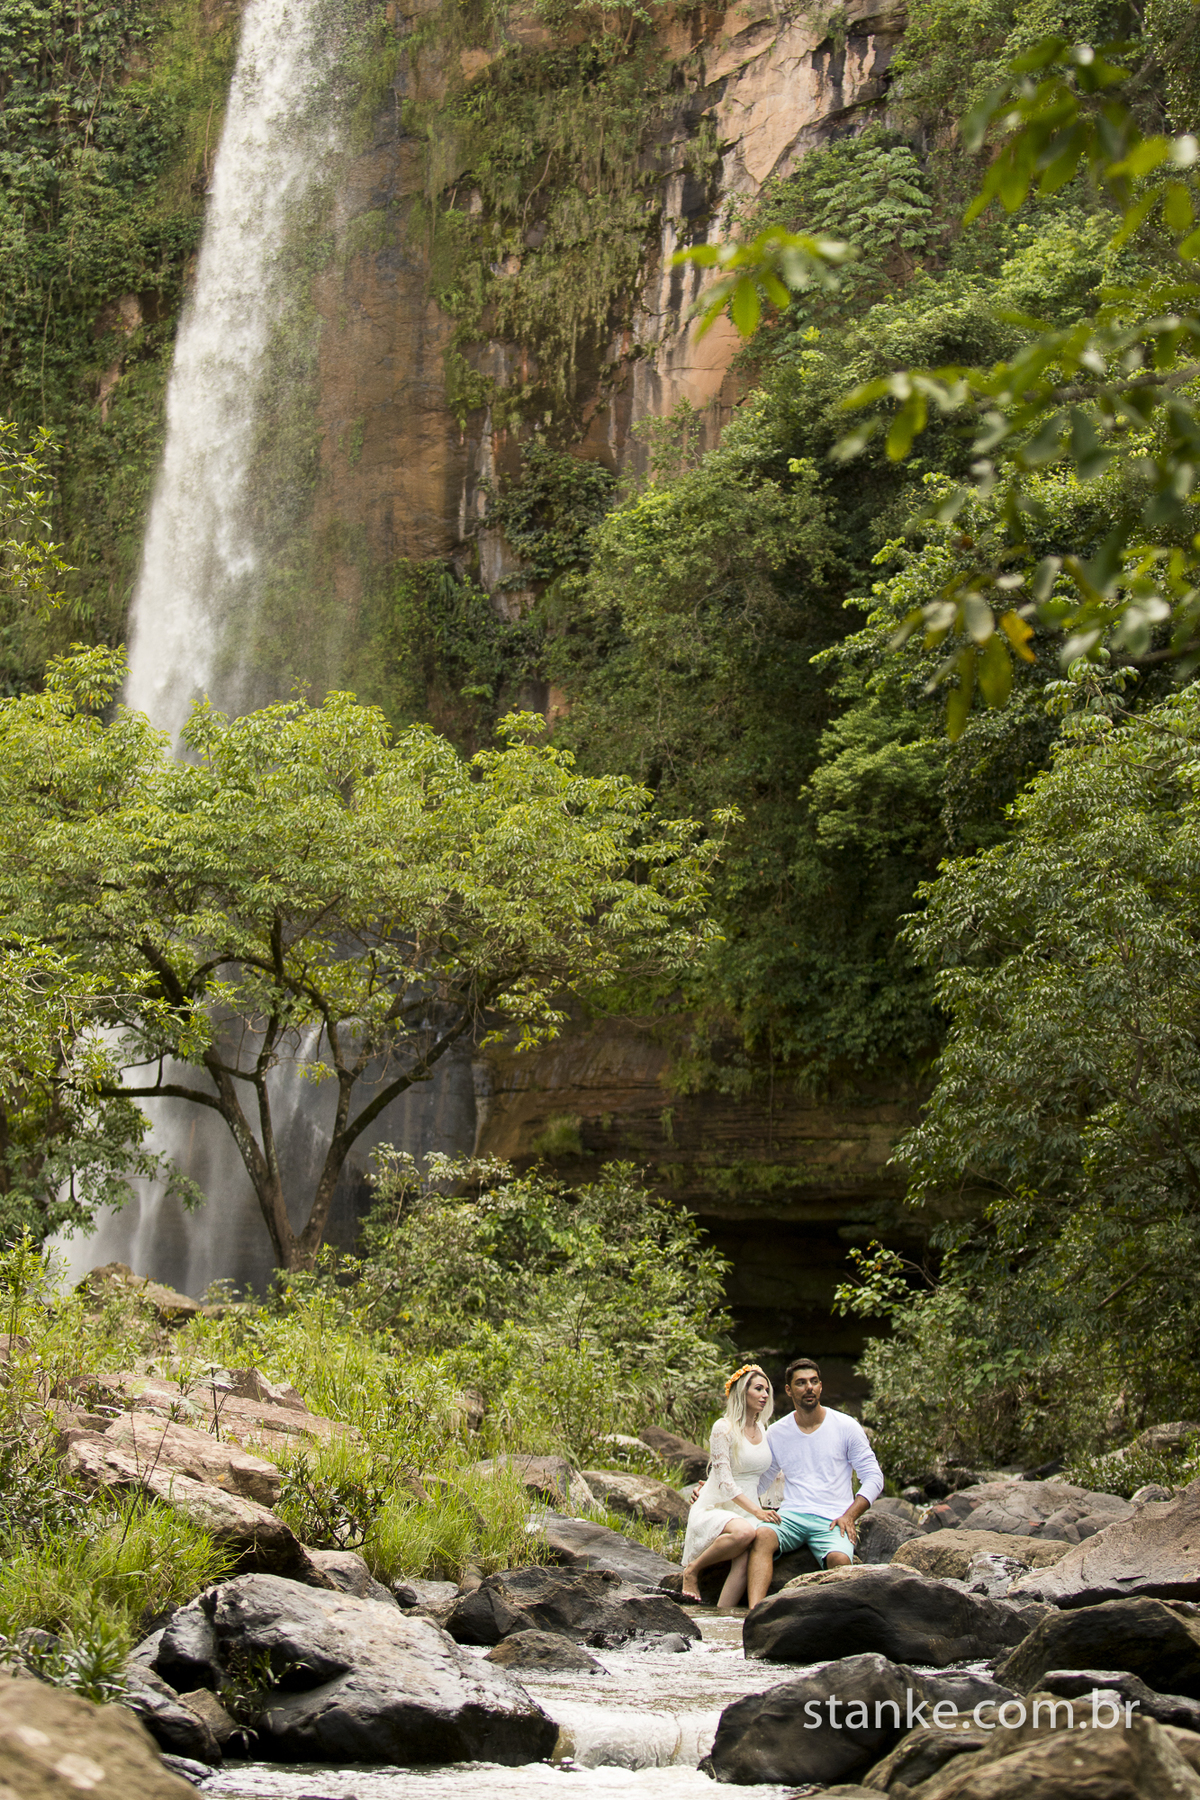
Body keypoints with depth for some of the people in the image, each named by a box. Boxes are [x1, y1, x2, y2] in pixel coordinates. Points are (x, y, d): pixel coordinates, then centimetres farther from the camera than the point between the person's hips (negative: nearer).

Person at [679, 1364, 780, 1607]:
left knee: (746, 1556, -30)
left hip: (747, 1512, 5)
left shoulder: (762, 1431, 14)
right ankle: (692, 1569, -16)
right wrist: (757, 1511, -23)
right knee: (744, 1532, -39)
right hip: (715, 1509, -5)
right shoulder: (724, 1428, -8)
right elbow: (724, 1480, -15)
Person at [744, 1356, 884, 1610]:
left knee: (840, 1559, -36)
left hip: (832, 1521, -1)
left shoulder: (846, 1427, 5)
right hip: (791, 1515, 1)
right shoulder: (777, 1433, 13)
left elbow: (873, 1477, 6)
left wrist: (849, 1516, -9)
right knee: (761, 1536, -33)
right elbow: (757, 1481, 22)